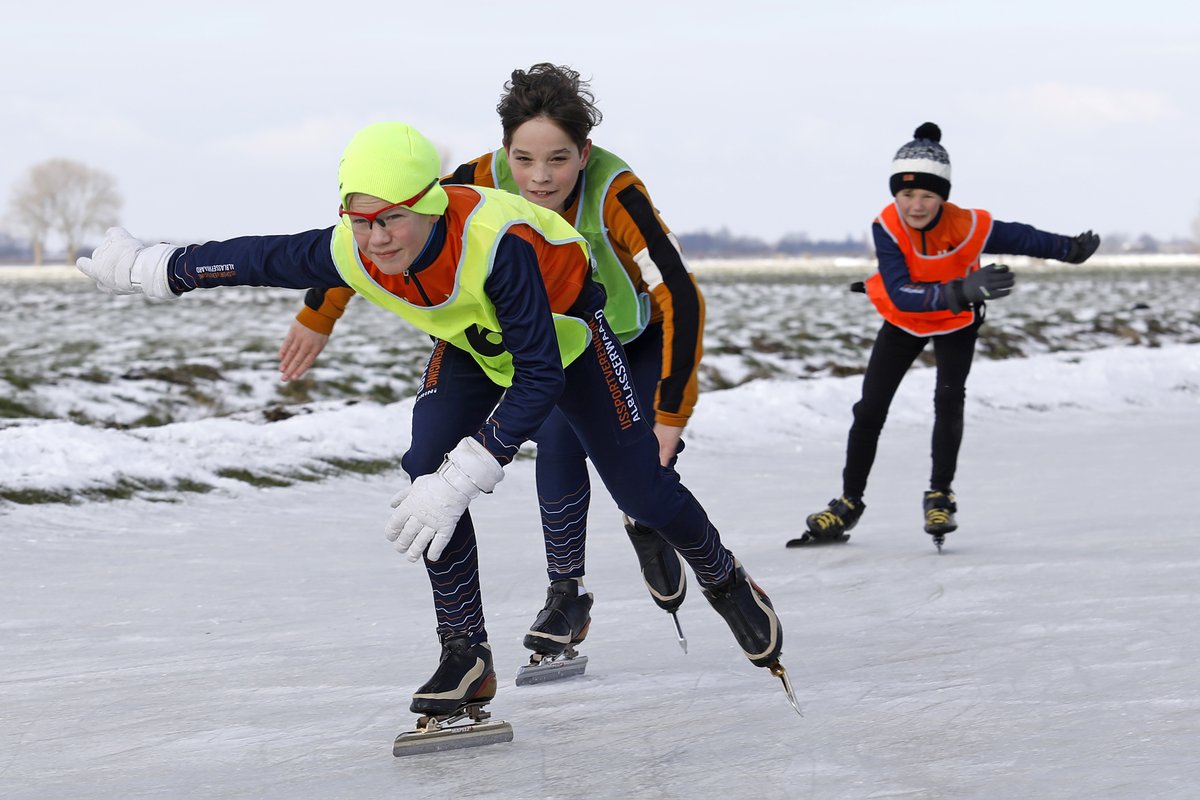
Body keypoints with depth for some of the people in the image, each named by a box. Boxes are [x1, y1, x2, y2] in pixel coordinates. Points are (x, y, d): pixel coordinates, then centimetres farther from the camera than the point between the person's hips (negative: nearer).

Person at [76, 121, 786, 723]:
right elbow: (262, 258, -10)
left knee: (640, 488, -4)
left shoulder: (495, 238, -45)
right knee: (430, 474, -19)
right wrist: (152, 270, -1)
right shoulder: (351, 253, -30)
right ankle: (468, 658, -8)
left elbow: (540, 377, -42)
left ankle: (724, 580, 28)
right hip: (473, 343, 4)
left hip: (563, 328, -4)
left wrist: (462, 477, -47)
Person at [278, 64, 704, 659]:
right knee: (558, 442, -20)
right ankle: (566, 596, -5)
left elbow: (682, 300, -43)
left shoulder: (614, 192, -41)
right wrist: (318, 315, -11)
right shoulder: (488, 183, -31)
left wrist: (671, 414, -44)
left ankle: (648, 528, 27)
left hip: (638, 337, -2)